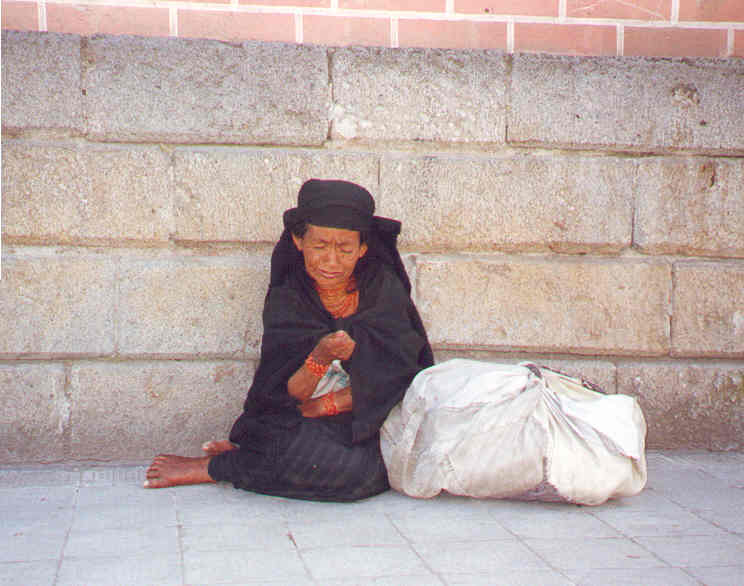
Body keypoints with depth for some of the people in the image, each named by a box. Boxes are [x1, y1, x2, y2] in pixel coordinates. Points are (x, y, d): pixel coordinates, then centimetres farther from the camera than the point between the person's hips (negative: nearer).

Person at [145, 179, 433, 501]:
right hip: (299, 428, -1)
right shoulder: (286, 299, -1)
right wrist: (320, 357, -29)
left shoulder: (384, 287, -2)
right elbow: (285, 396, -9)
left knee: (364, 470, -34)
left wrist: (321, 406, -12)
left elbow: (393, 378, -7)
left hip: (369, 424, 1)